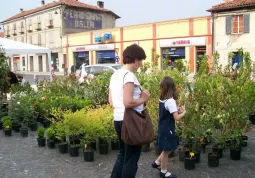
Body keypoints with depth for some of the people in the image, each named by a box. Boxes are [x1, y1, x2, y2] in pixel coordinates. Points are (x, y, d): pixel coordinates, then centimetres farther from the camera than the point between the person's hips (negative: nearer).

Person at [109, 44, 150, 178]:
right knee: (131, 158, 6)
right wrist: (143, 99, -11)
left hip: (117, 119, 9)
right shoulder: (129, 76, -17)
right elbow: (128, 102, -25)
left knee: (122, 154, 22)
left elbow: (111, 101, 15)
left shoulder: (115, 75, 11)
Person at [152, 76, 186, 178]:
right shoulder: (170, 101, -23)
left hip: (163, 128, 8)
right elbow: (176, 118, -24)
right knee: (166, 150, 7)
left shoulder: (161, 99, 2)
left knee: (167, 149, 23)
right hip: (167, 130, -8)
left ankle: (157, 163, 32)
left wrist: (177, 109, 2)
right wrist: (183, 112, -7)